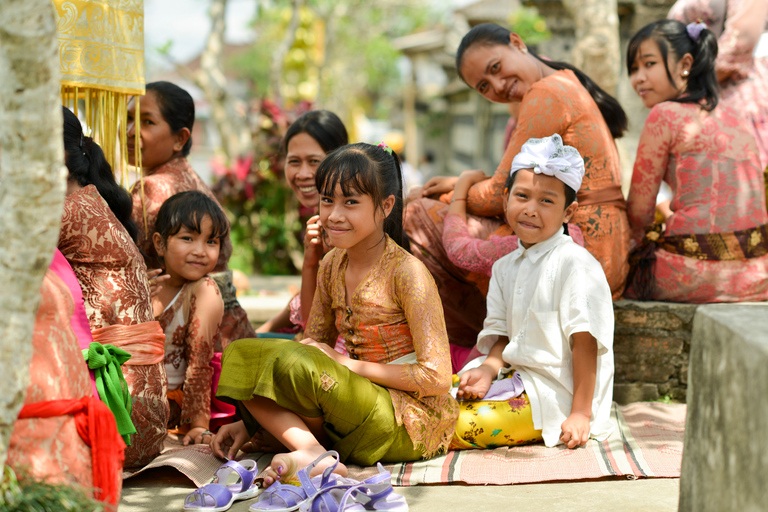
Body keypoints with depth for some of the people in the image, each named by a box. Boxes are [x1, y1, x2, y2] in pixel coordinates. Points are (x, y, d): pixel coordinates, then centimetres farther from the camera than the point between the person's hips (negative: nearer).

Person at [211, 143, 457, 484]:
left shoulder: (406, 272, -14)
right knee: (240, 355, -6)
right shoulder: (333, 265, 8)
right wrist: (250, 420, 2)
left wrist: (347, 365, -14)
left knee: (292, 362, -29)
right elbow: (313, 346, 11)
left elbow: (437, 378, -17)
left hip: (411, 421, -8)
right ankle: (312, 453, -20)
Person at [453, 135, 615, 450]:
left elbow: (585, 341, -17)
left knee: (458, 426, -22)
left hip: (554, 394, -8)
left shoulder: (575, 263, -15)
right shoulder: (504, 267, 11)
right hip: (518, 376, 8)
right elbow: (501, 334, 11)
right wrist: (488, 369, -12)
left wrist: (580, 415, -19)